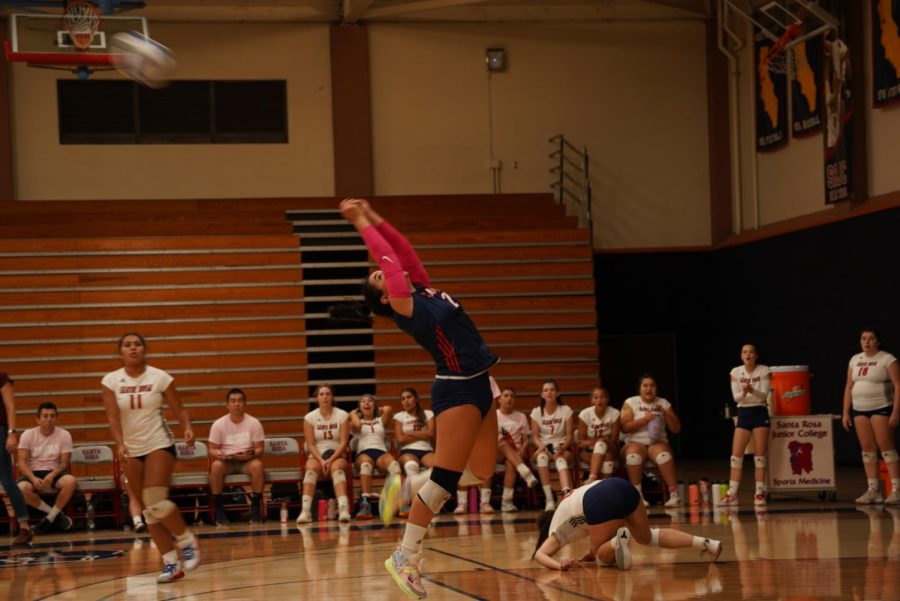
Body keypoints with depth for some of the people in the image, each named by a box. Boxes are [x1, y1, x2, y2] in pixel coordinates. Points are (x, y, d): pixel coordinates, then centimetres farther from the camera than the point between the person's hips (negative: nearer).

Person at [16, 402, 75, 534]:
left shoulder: (64, 435, -1)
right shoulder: (28, 435, -2)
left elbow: (64, 463, -4)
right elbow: (22, 462, -6)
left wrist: (51, 476, -25)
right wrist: (34, 478, -26)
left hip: (54, 473, 0)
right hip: (32, 473, 0)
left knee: (70, 481, -35)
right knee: (22, 488, -36)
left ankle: (50, 517, -15)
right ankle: (57, 514, -16)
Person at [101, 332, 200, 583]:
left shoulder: (160, 377, -5)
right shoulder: (110, 381, -1)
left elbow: (178, 409, -2)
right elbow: (113, 417, -9)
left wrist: (188, 428, -21)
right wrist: (120, 445, -24)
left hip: (159, 444, -3)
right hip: (132, 450, 4)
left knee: (155, 501, -19)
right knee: (149, 510, 3)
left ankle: (187, 541, 2)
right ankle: (172, 562, 9)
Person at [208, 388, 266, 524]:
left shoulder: (254, 423, -1)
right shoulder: (218, 424, -1)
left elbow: (259, 449, -1)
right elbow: (212, 450, -1)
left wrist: (250, 454, -25)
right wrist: (219, 454, -26)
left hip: (247, 461, 0)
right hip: (226, 461, 0)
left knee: (257, 465, -34)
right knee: (216, 465, -34)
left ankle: (255, 507, -20)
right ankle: (219, 509, -22)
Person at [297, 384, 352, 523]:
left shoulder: (342, 415, 2)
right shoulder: (309, 417, 3)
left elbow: (344, 443, -5)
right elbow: (310, 445, -2)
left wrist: (331, 460, -18)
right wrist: (321, 460, -18)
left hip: (337, 455, -1)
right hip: (317, 455, 1)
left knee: (337, 468, -36)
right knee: (311, 468, -34)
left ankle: (343, 509, -54)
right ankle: (305, 510, -46)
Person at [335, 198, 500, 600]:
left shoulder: (423, 291, 13)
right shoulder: (403, 305, -8)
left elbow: (402, 250, 13)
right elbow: (387, 255, -6)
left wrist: (372, 217, 17)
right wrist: (362, 222, 1)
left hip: (478, 387, 8)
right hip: (457, 391, -8)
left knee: (480, 473, 9)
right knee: (444, 478, -9)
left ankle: (409, 487, 24)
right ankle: (405, 558, -3)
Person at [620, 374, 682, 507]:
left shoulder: (664, 403, 11)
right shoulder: (631, 403, 5)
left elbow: (676, 429, 8)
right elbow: (625, 427, -8)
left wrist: (666, 415, -8)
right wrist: (645, 419, -16)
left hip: (658, 443, 1)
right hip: (636, 443, -1)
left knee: (663, 453, -36)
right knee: (633, 454, -38)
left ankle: (674, 494, -38)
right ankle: (637, 495, -33)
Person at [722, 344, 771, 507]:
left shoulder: (764, 371, -4)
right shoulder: (735, 372, 1)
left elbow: (764, 395, -11)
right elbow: (736, 397, -4)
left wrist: (752, 390, -31)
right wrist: (743, 392, -26)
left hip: (760, 413, -2)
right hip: (743, 413, 2)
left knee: (760, 455, -3)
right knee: (736, 455, -3)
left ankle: (760, 493, 3)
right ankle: (732, 493, -1)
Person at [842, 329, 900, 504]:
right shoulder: (855, 360, 13)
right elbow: (849, 388, 16)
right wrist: (846, 412, 10)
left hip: (882, 408, -6)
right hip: (859, 410, 6)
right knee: (867, 449, 4)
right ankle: (873, 490, 7)